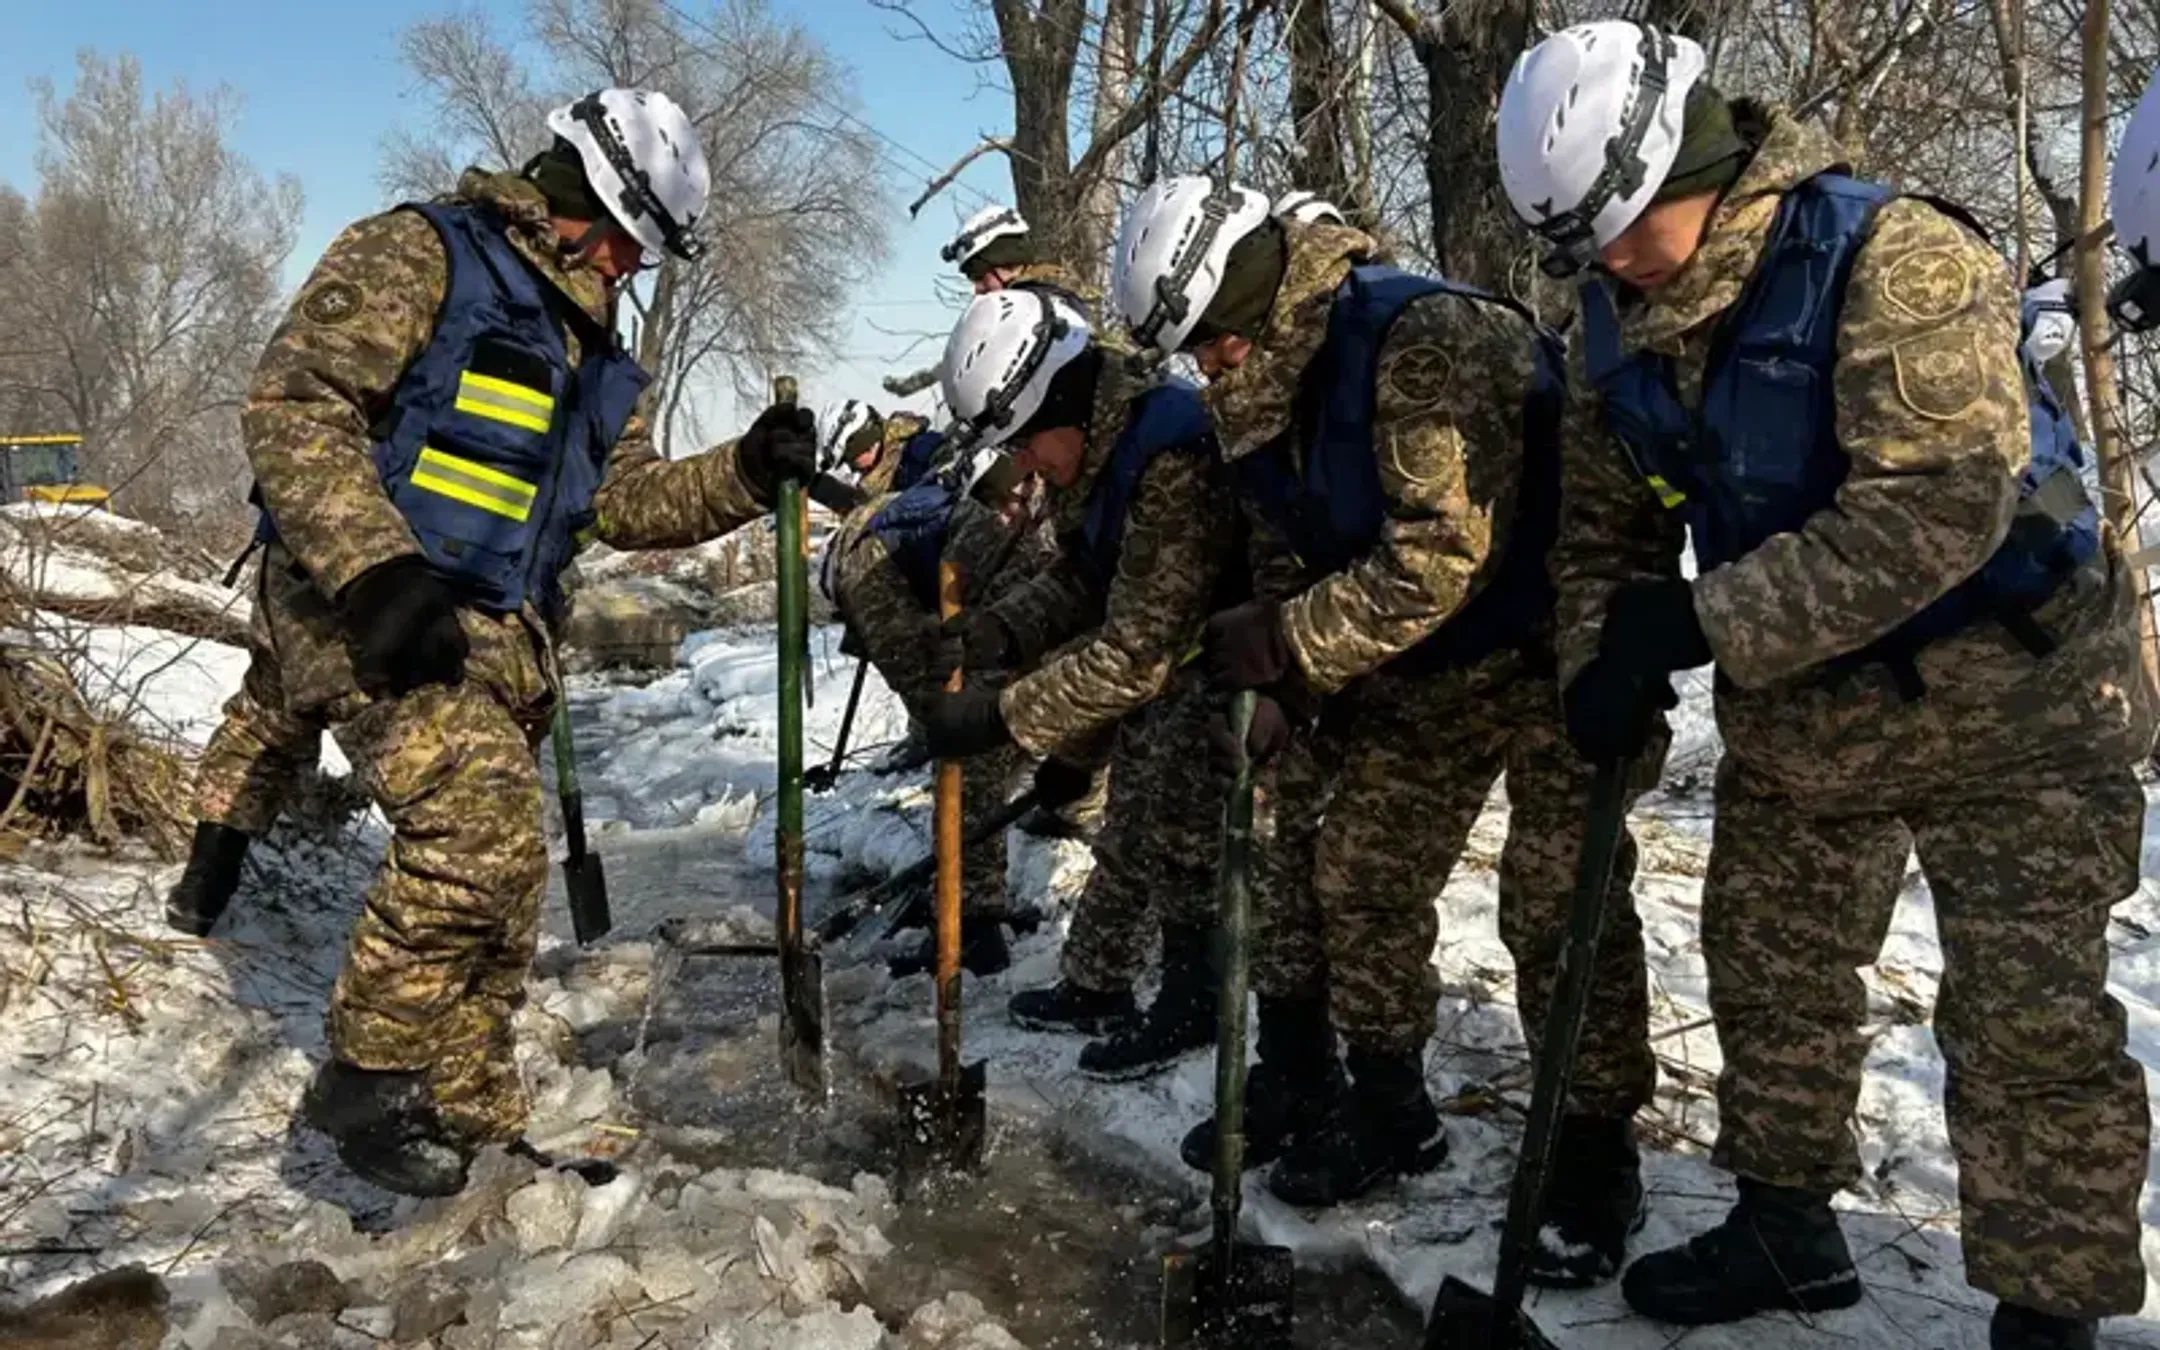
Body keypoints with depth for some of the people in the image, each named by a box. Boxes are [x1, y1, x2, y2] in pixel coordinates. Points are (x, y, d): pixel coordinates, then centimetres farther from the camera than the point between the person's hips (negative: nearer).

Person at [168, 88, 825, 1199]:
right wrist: (374, 569, -27)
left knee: (497, 903, 11)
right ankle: (367, 1077, -5)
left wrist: (747, 473, -1)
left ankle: (465, 1118, 25)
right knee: (483, 831, -24)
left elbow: (625, 499, 16)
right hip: (363, 611, -8)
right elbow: (292, 403, -15)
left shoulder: (588, 354, 20)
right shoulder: (415, 255, -6)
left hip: (492, 642, 9)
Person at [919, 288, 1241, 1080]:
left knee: (1178, 847, 0)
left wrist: (1005, 716, -33)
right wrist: (994, 635, -16)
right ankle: (1093, 985, 35)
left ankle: (1191, 1006, 21)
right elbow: (1075, 583, 3)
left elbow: (1137, 651, -35)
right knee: (1129, 830, 19)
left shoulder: (1172, 464, -35)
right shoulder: (1090, 458, -5)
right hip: (1157, 662, 9)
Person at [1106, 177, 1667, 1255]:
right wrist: (1278, 698, -4)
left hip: (1548, 650, -8)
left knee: (1558, 905, -8)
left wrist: (1288, 645, -27)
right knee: (1358, 876, 8)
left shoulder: (1428, 340, -28)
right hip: (1415, 670, 8)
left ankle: (1596, 1155, 8)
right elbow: (1287, 559, 8)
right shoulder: (1262, 397, 0)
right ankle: (1387, 1109, 25)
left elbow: (1442, 555, -34)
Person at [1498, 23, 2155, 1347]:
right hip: (1798, 712, 7)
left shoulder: (1896, 258, -24)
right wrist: (1603, 664, -12)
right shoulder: (1626, 322, -2)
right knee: (1768, 970, 15)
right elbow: (1606, 518, 6)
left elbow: (1940, 508, -33)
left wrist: (1704, 625, -32)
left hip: (2004, 696, -7)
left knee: (2028, 1024, -3)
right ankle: (1787, 1226, 34)